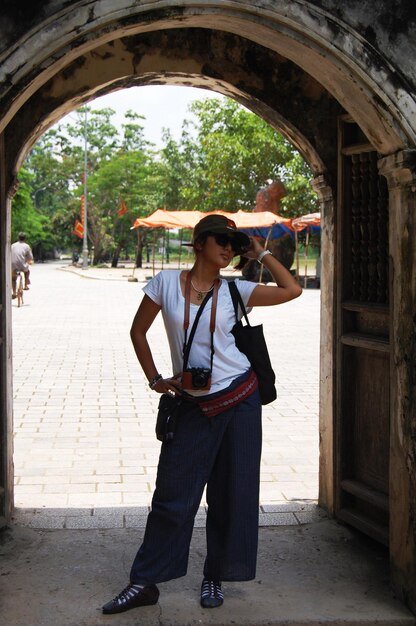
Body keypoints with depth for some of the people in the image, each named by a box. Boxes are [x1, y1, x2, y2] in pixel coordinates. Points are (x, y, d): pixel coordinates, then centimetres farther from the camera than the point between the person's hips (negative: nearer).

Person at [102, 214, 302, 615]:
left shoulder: (234, 291, 1)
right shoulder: (166, 283, -1)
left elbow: (292, 290, -4)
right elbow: (138, 331, 8)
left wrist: (260, 254, 0)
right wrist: (154, 379, 3)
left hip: (240, 400, 1)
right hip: (193, 405, -1)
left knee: (232, 494, 8)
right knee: (173, 495, 2)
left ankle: (215, 579, 24)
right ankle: (144, 582, 14)